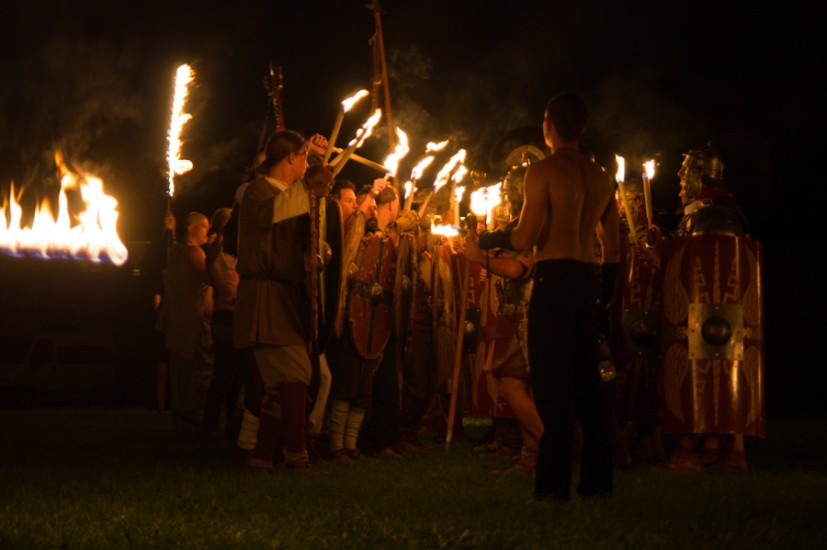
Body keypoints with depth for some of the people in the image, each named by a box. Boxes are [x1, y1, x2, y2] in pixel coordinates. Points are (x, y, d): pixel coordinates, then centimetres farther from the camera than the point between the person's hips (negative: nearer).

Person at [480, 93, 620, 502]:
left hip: (554, 277, -6)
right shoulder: (601, 177, 14)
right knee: (587, 379, 12)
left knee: (553, 381, -5)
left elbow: (526, 237, -12)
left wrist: (490, 239, 6)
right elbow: (613, 244, 15)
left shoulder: (544, 171, -7)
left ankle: (554, 483, -7)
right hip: (589, 277, 7)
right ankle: (598, 478, 14)